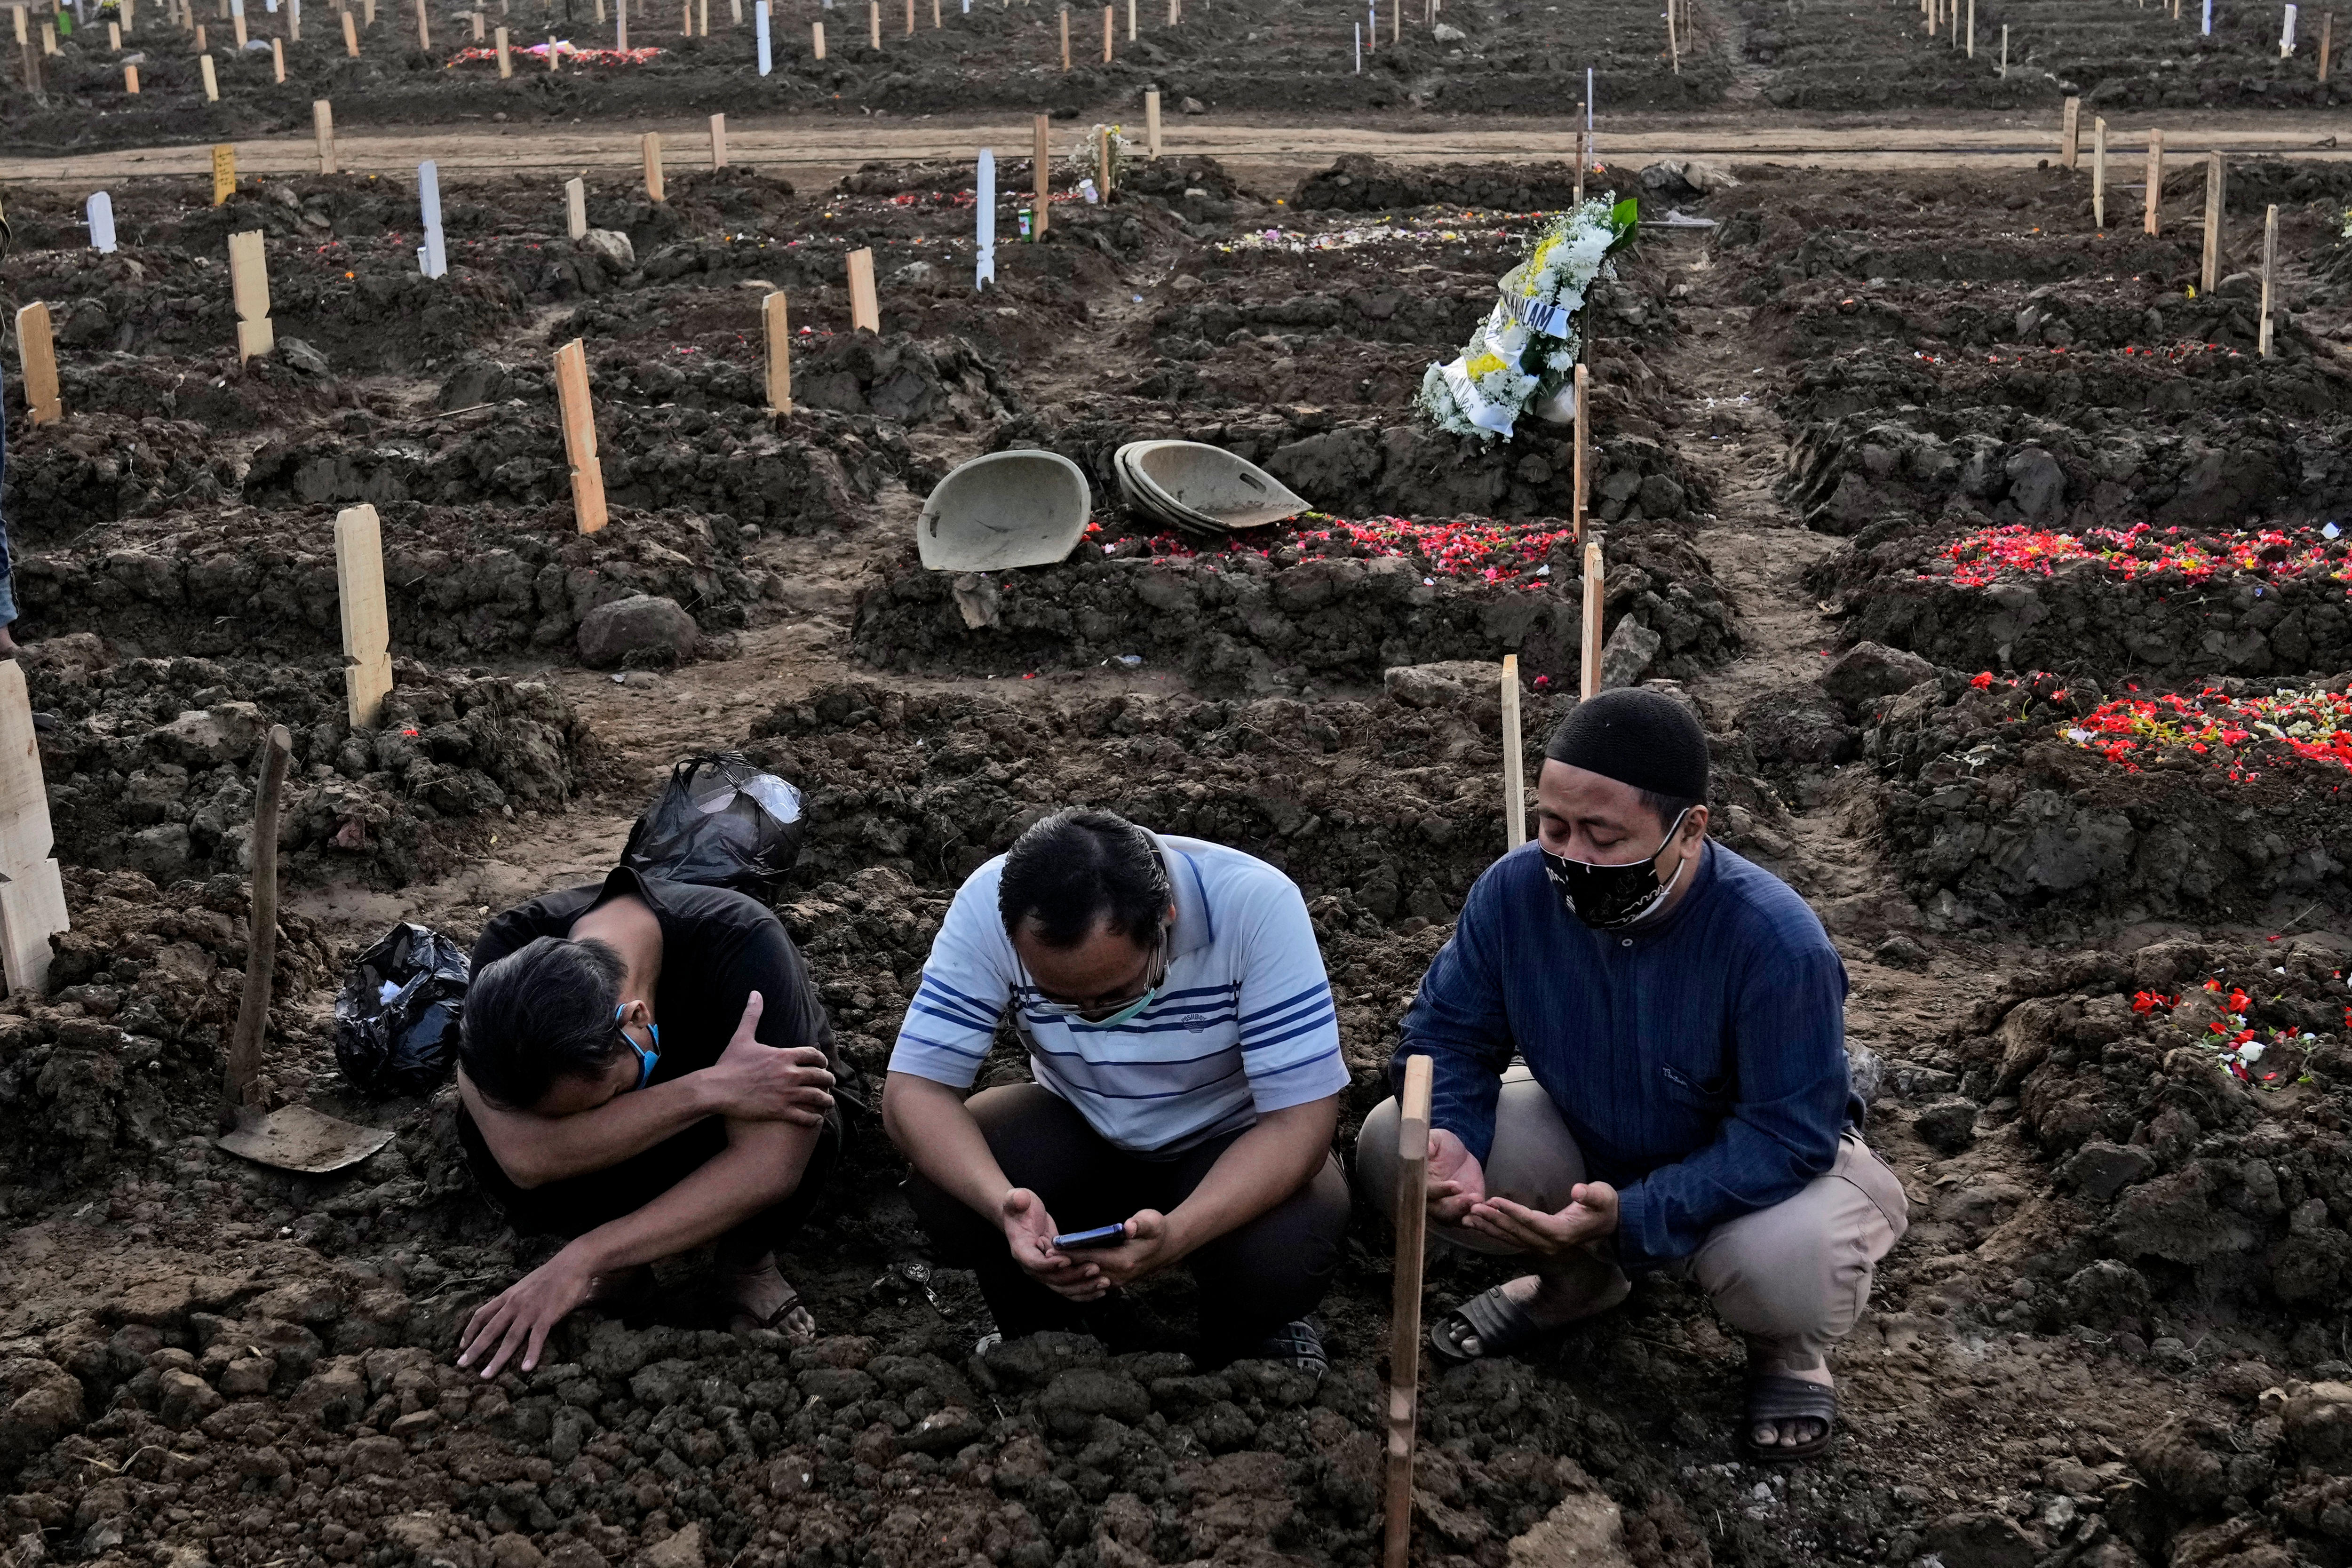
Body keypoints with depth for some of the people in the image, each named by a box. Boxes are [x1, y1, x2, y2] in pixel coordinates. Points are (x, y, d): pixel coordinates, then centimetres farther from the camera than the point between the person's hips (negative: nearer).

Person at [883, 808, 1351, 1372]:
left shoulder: (1256, 904, -32)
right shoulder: (989, 905, -27)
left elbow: (1301, 1117, -29)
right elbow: (914, 1089, -24)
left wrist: (1176, 1235, -45)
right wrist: (1004, 1204, -44)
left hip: (1231, 1140, -2)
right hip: (1079, 1130, 2)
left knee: (1281, 1257, -33)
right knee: (941, 1187, -27)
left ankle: (1248, 1351, 5)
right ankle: (1058, 1336, 5)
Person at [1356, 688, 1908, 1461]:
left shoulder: (1778, 942, -34)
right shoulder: (1516, 889, -22)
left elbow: (1786, 1137, -32)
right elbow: (1449, 1031, -10)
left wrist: (1629, 1215, -43)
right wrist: (1448, 1139, -33)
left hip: (1766, 1164, -4)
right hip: (1588, 1136, 4)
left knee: (1789, 1266, -39)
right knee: (1390, 1144, -16)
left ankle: (1787, 1347, 4)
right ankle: (1577, 1279, 13)